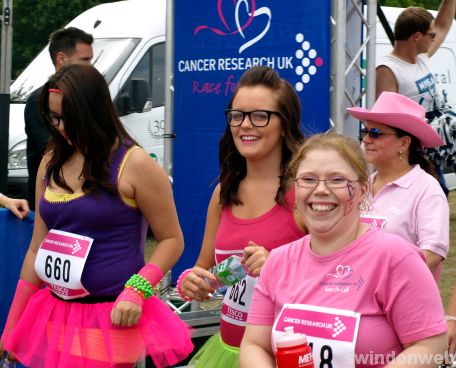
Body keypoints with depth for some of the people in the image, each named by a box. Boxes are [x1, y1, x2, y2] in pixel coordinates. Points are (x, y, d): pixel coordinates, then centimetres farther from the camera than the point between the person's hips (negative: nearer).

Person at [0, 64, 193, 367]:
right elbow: (37, 249, 12)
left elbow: (172, 240, -6)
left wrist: (136, 290, -21)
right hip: (55, 318, 5)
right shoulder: (51, 164, 7)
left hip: (114, 319, -5)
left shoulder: (134, 164, -9)